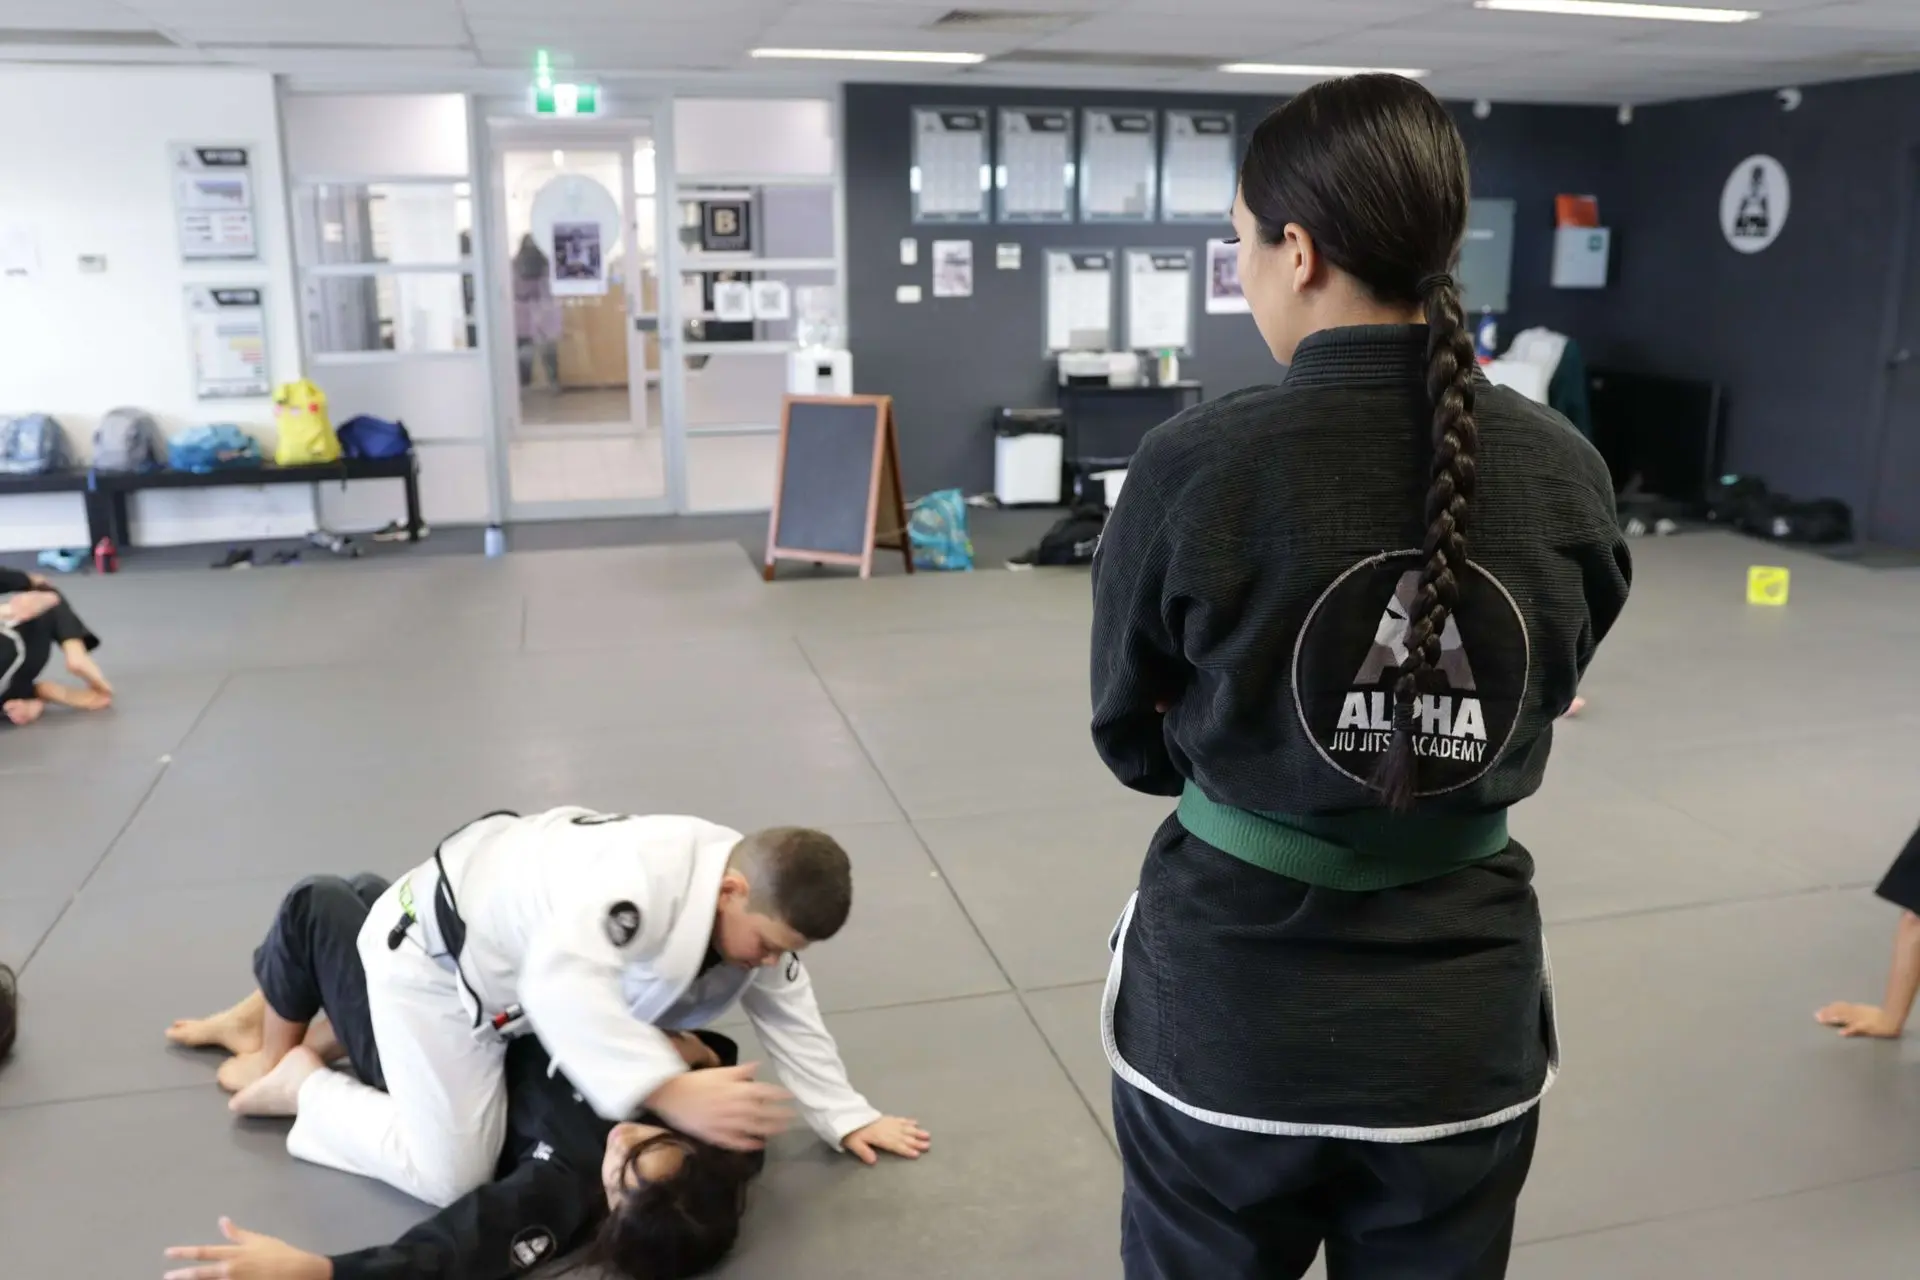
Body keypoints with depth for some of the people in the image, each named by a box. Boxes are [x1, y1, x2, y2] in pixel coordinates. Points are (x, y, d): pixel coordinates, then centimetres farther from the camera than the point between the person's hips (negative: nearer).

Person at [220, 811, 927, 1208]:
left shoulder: (753, 901, -12)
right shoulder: (648, 876, -41)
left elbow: (788, 1011, 2)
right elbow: (564, 985, -54)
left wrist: (847, 1117, 3)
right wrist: (675, 1092, -60)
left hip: (508, 942, 8)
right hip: (435, 950, -8)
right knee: (452, 1177, -6)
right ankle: (301, 1082, 15)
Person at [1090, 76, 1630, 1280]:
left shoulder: (1196, 464, -18)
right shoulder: (1564, 470, -9)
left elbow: (1134, 740, -4)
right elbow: (1538, 706, 5)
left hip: (1231, 996, -2)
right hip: (1463, 1003, 3)